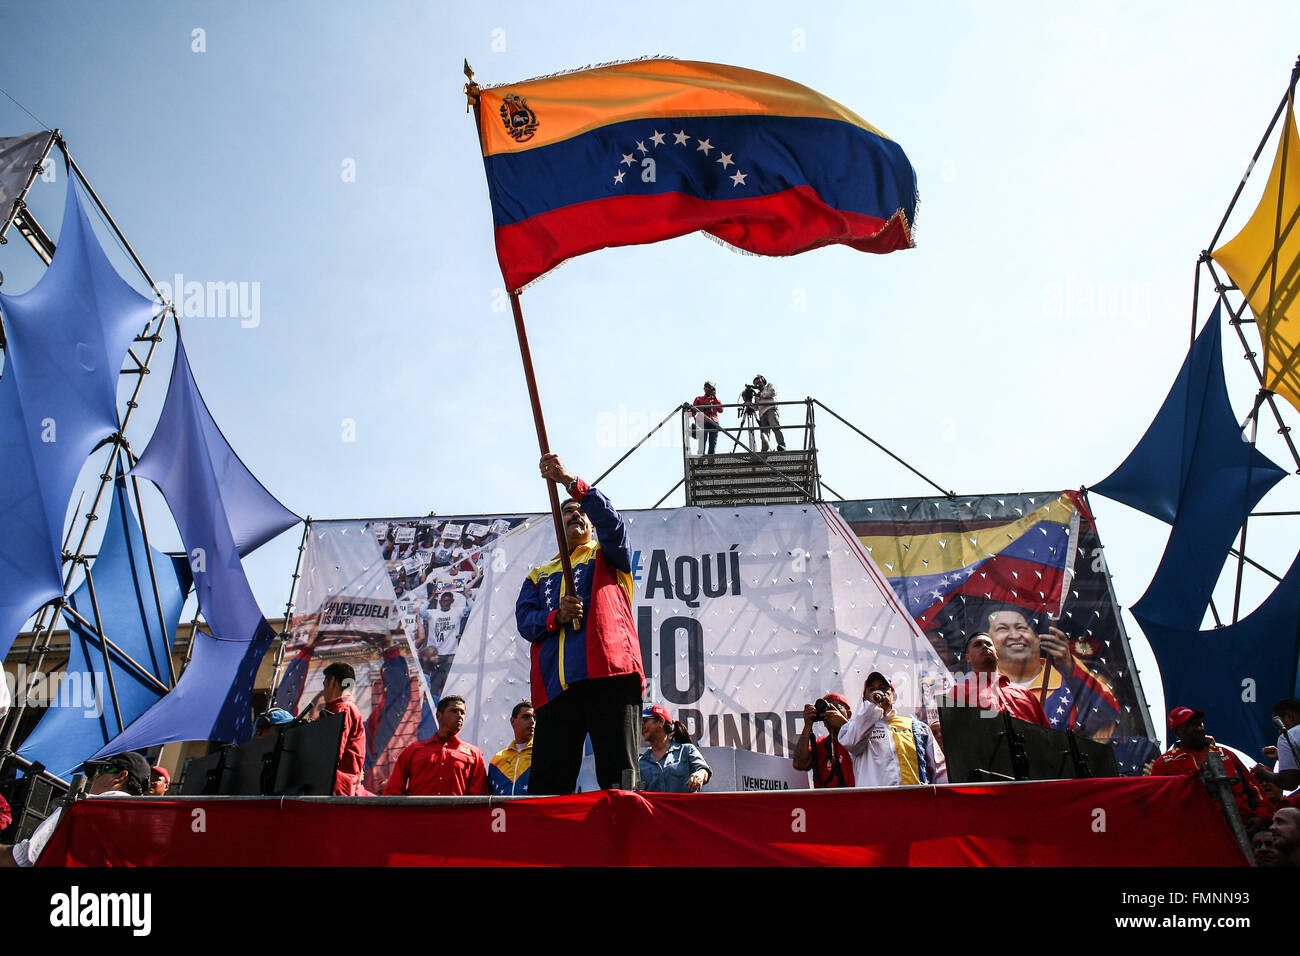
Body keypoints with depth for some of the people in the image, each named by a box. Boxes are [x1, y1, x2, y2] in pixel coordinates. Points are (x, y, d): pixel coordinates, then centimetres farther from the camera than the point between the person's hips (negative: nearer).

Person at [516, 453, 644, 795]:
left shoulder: (608, 556, 22)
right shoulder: (539, 575, 30)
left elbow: (611, 520, 0)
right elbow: (524, 620, 14)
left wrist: (570, 481, -13)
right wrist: (556, 617, -9)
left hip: (609, 677, -3)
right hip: (555, 686, 3)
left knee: (619, 776, -10)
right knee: (546, 786, -4)